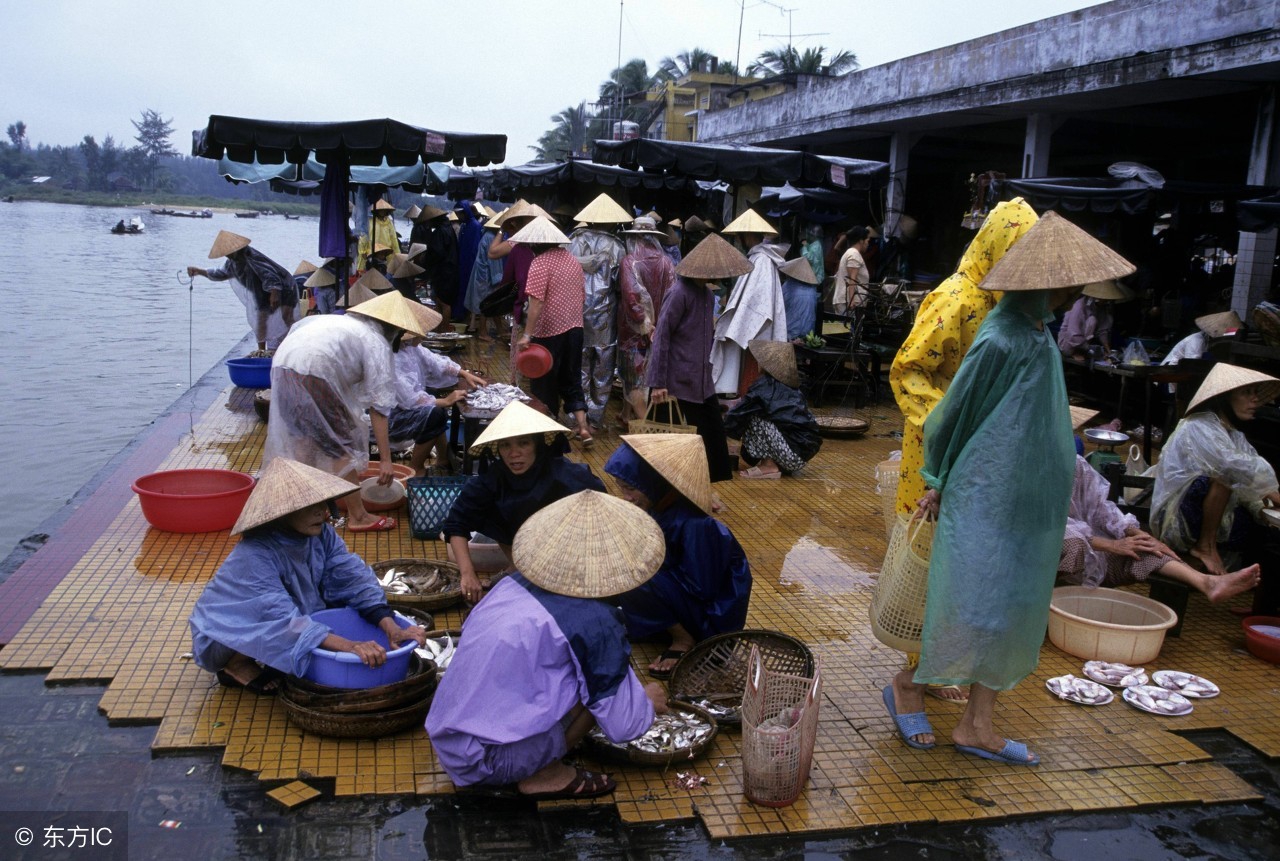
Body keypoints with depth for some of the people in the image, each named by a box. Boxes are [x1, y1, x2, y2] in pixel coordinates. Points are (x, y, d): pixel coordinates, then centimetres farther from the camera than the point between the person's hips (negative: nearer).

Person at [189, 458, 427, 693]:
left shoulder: (320, 534, -14)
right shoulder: (254, 555, -33)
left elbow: (354, 577, -17)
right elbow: (284, 620, -42)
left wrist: (391, 627, -32)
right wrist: (348, 646, -51)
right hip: (224, 637, -7)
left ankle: (269, 659, 3)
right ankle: (236, 666, -5)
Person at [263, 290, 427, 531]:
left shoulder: (349, 321, 27)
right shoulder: (378, 345, 3)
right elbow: (379, 408, -1)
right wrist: (385, 459, 1)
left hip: (282, 365, 9)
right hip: (311, 374, -8)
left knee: (305, 442, 22)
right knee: (343, 446, 4)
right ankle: (358, 517, 11)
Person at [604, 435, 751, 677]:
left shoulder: (693, 524, -31)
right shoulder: (657, 506, -8)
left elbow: (701, 589, -26)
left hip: (712, 609, -9)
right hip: (679, 585, 9)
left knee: (632, 584, -26)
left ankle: (685, 639, -7)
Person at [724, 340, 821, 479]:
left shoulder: (765, 385, -10)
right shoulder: (788, 384, 12)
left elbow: (740, 413, -3)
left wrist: (723, 426, 15)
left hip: (795, 454, -8)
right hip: (807, 449, 8)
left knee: (753, 417, -6)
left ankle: (769, 466, -2)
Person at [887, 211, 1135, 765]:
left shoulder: (1037, 334, 7)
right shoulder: (1001, 343, -20)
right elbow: (950, 417, -12)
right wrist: (940, 484, -2)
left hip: (1031, 505, 9)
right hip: (986, 501, -9)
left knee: (1017, 614, 12)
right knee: (972, 610, -2)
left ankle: (977, 725, 23)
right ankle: (906, 686, 22)